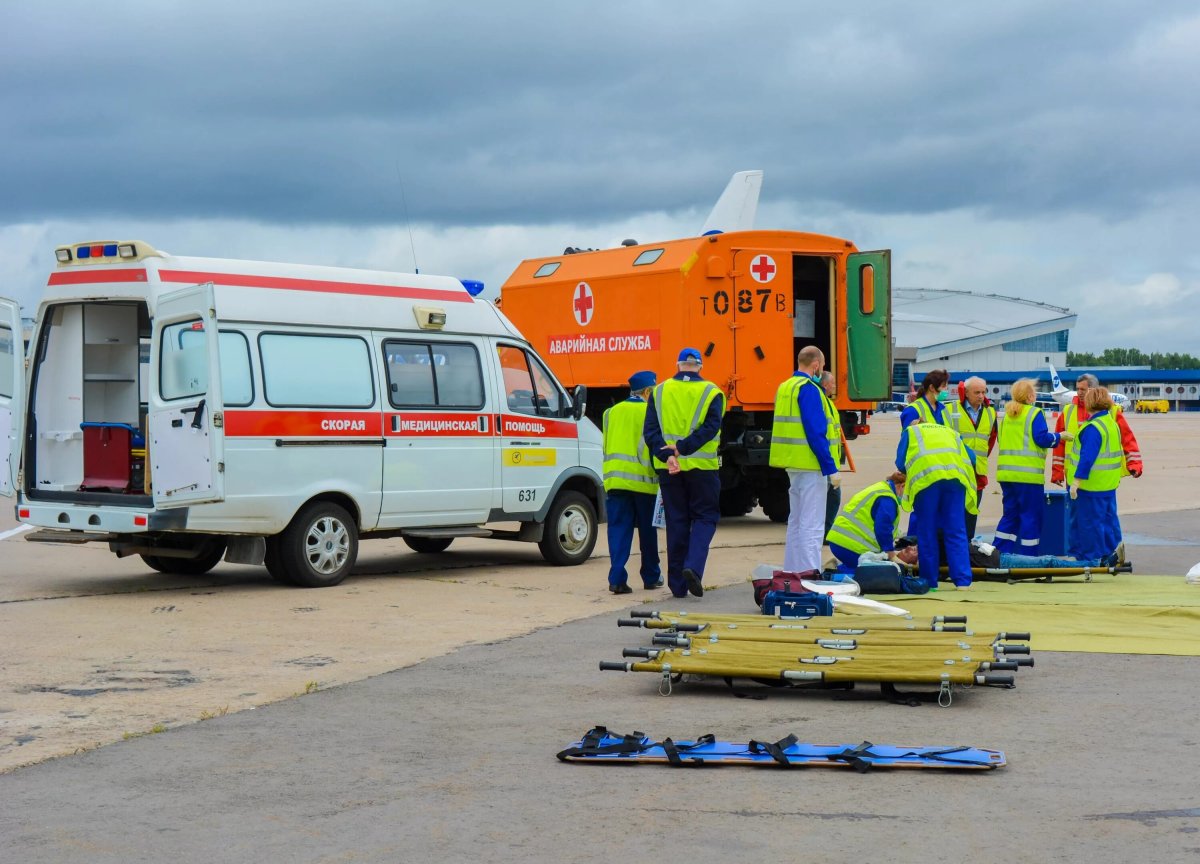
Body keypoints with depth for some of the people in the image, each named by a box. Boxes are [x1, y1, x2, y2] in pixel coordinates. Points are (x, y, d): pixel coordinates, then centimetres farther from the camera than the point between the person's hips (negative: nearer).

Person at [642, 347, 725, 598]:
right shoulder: (711, 393, -1)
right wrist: (682, 448, -17)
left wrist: (667, 455, -15)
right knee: (704, 517, 9)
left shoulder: (659, 392, 6)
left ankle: (678, 583, 10)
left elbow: (650, 430, -4)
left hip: (668, 468, 2)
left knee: (676, 521, 9)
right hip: (702, 466, -2)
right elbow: (710, 427, -14)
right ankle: (693, 566, -14)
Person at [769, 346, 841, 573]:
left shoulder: (785, 388, 14)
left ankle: (792, 573, 22)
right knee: (812, 526, -8)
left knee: (796, 521, 17)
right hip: (810, 464, -10)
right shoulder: (808, 389, -15)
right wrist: (831, 468, -18)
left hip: (793, 465, 10)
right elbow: (816, 432, -20)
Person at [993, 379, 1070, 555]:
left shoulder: (1007, 415, 13)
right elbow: (1042, 438, -15)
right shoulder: (1034, 413, -9)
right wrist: (1059, 436, 0)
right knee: (1031, 516, 1)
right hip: (1028, 474, -7)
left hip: (1006, 472, 7)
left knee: (1010, 513, 15)